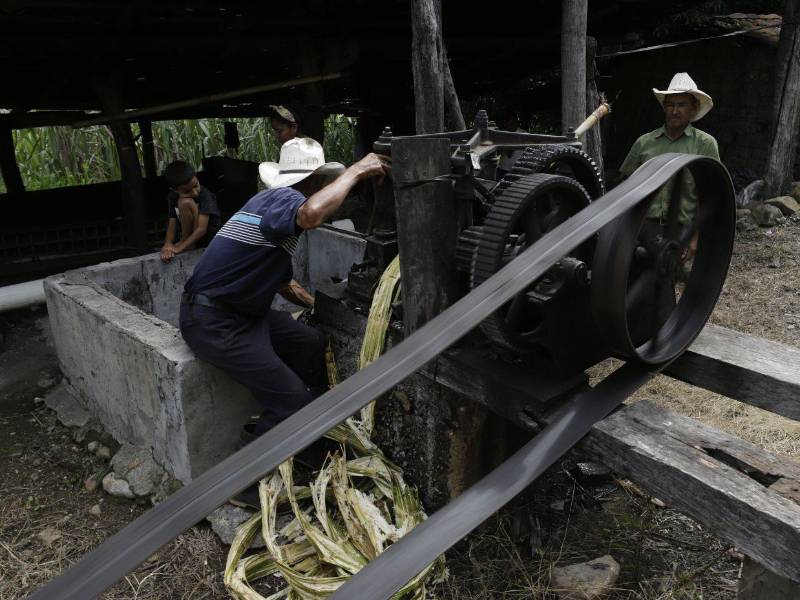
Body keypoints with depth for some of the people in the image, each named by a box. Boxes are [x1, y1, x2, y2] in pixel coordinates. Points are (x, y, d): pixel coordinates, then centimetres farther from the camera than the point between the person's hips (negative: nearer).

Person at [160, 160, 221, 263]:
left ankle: (187, 244, -14)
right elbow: (172, 223, -9)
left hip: (208, 236, -5)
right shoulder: (172, 197, -5)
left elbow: (201, 229, -28)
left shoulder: (205, 195, -22)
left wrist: (179, 248, -32)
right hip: (189, 234, 6)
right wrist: (168, 244, -29)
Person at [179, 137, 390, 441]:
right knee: (294, 402, -13)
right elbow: (311, 213, -43)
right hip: (214, 322, -10)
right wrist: (355, 171, -28)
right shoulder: (282, 196, -14)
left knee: (311, 343, 17)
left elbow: (282, 282, 27)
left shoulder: (274, 200, 17)